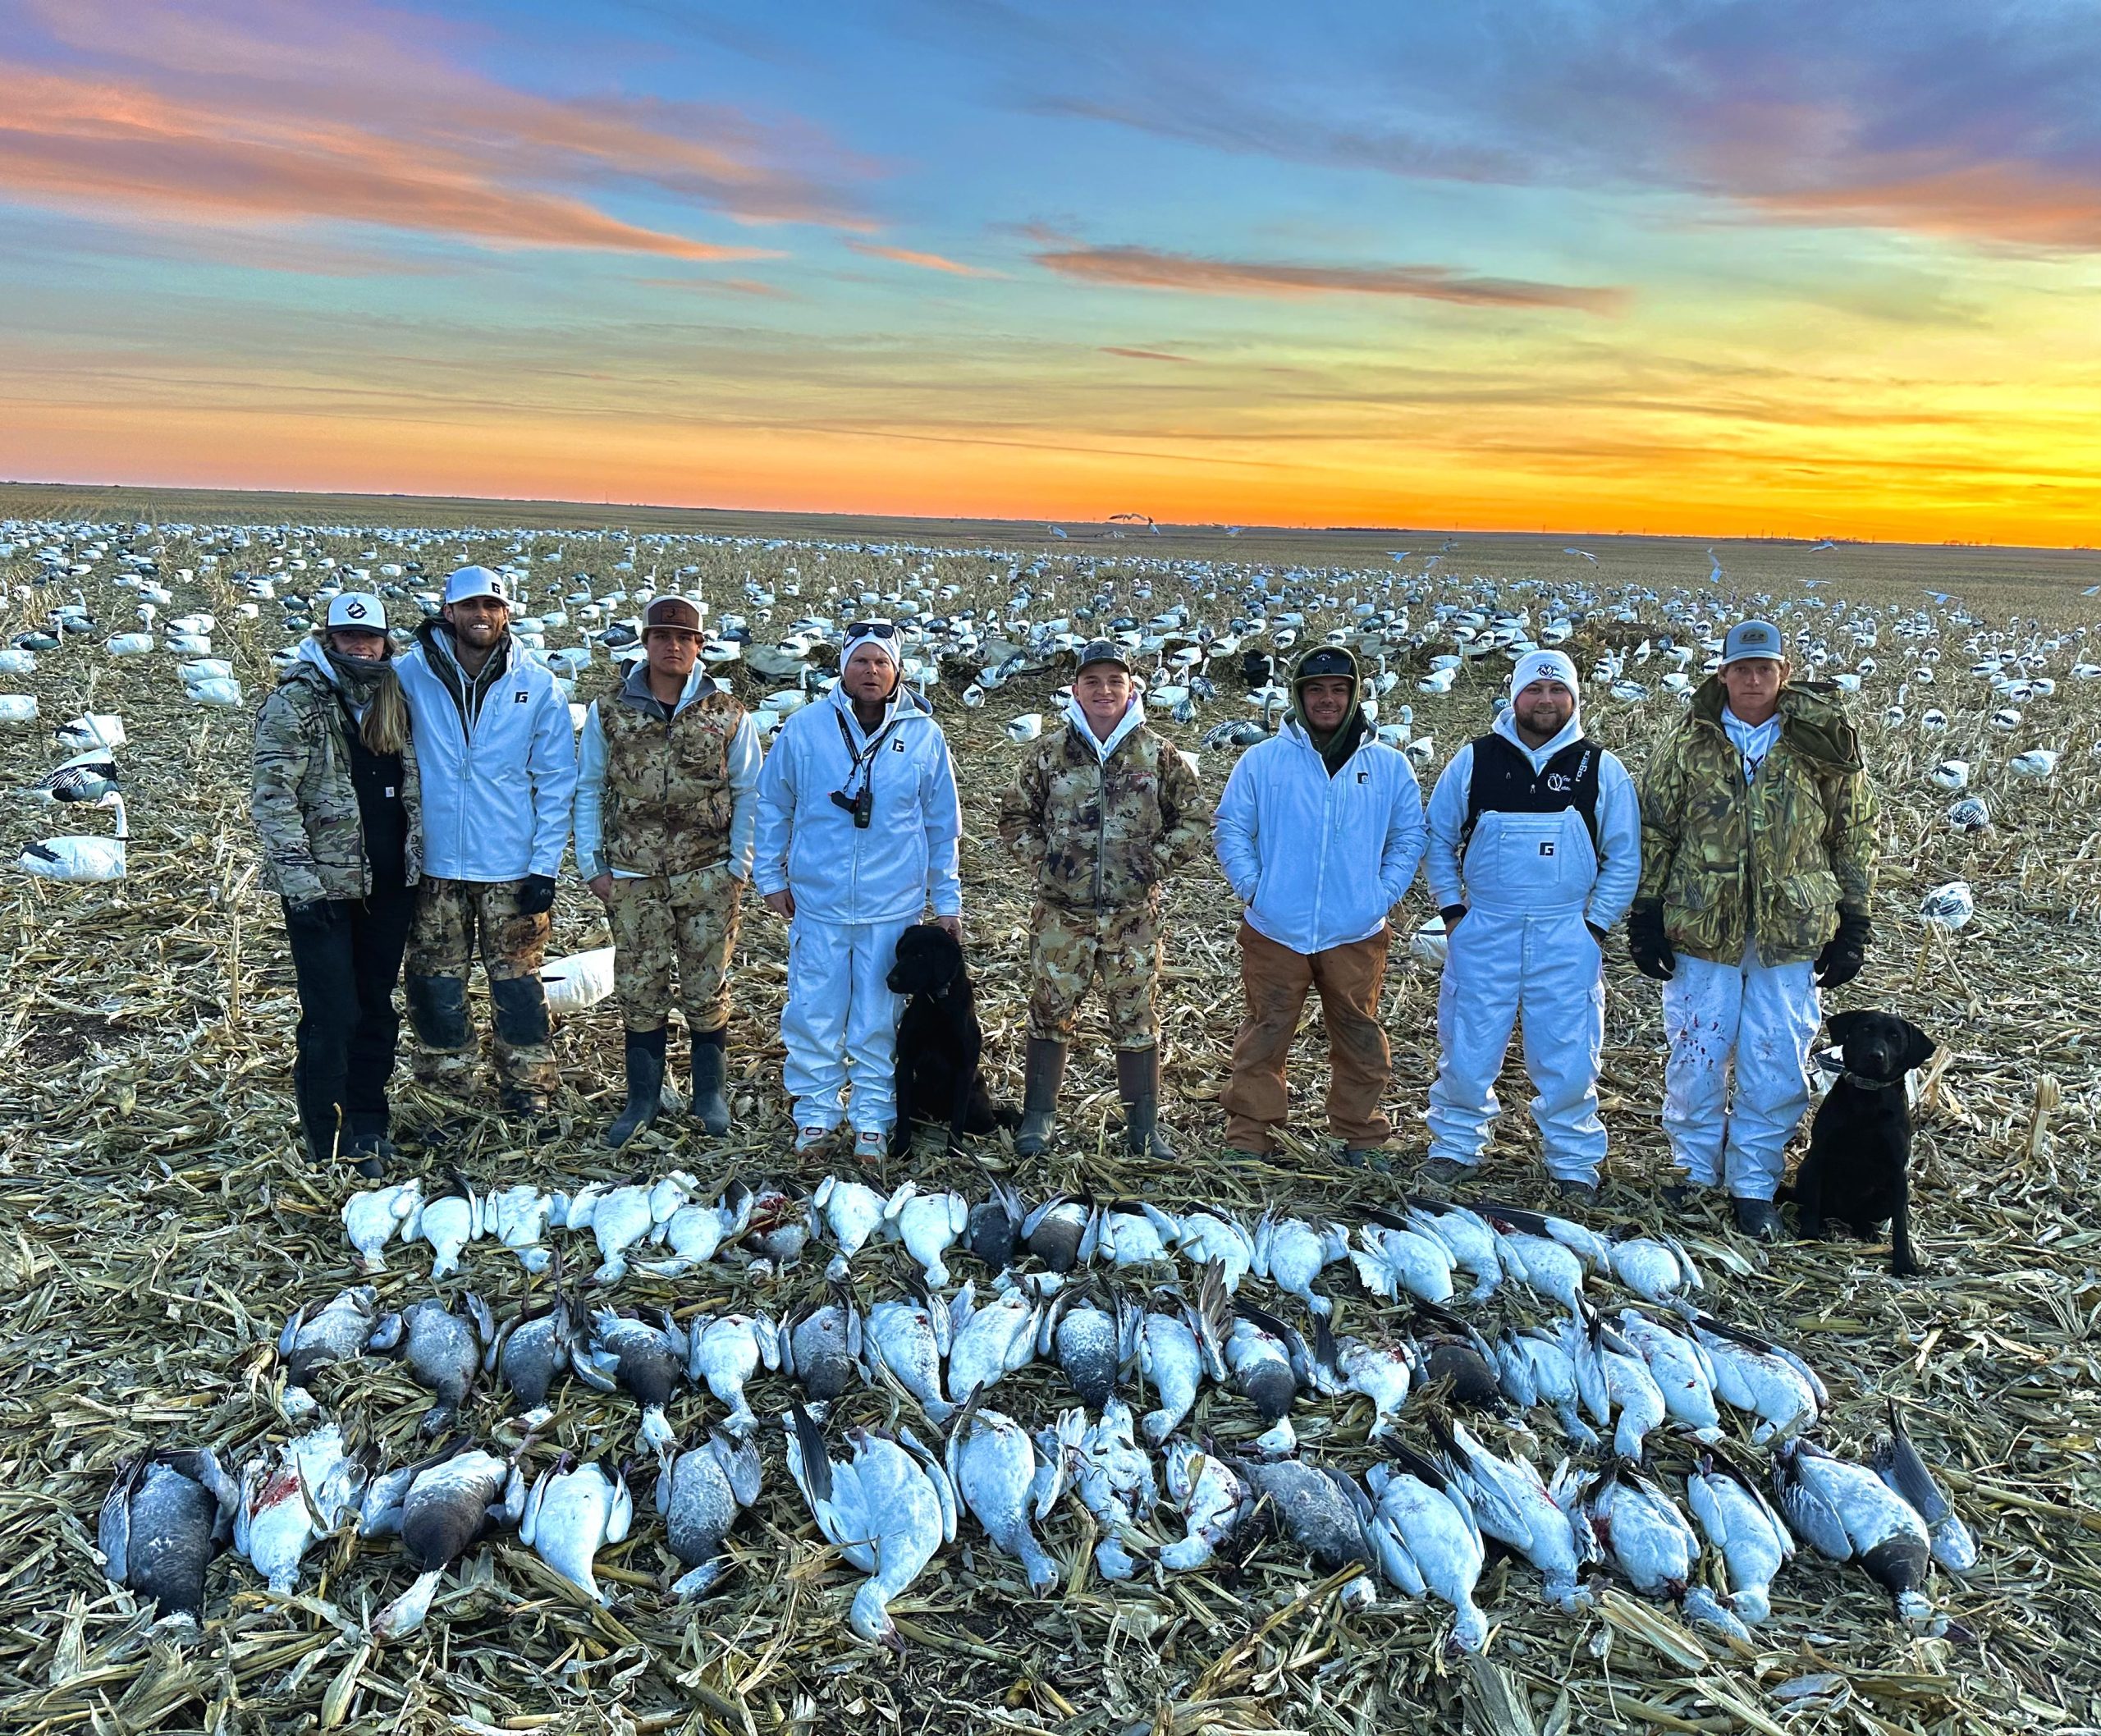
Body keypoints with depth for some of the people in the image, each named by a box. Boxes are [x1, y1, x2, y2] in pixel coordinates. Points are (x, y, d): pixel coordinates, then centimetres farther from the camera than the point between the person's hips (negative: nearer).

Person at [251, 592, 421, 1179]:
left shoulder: (392, 698, 11)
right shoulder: (295, 702, -7)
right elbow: (273, 796, -12)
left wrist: (415, 855, 14)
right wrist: (300, 876, -17)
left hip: (387, 882, 6)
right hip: (323, 886, -6)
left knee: (377, 1008, 12)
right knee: (332, 1016, -4)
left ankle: (370, 1130, 24)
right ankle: (331, 1144, 7)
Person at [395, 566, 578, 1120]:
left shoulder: (537, 686, -2)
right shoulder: (411, 675, -2)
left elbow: (556, 781, 0)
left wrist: (545, 864, -6)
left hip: (512, 867, -1)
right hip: (435, 865, 1)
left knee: (516, 980, 7)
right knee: (435, 979, 11)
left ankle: (529, 1086, 21)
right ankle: (443, 1085, 26)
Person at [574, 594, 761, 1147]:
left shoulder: (727, 716, 1)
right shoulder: (608, 714, 3)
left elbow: (748, 795, 5)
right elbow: (589, 792, 7)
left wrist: (739, 866, -2)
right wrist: (592, 866, 2)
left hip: (708, 876, -1)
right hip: (634, 879, 1)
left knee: (707, 987, 7)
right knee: (639, 989, 7)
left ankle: (709, 1092, 22)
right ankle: (643, 1095, 20)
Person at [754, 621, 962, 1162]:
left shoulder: (923, 735, -1)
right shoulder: (805, 728, -2)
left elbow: (943, 826, 6)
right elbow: (773, 806, 8)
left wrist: (947, 900, 6)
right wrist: (770, 877, 7)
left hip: (892, 907, 0)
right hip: (816, 901, 0)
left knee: (878, 1020, 8)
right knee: (813, 1014, 5)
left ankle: (873, 1119, 22)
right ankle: (815, 1111, 22)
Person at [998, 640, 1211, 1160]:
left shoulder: (1160, 755, 2)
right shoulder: (1048, 753, 3)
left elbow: (1194, 819, 7)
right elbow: (1015, 816, 12)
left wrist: (1155, 863, -4)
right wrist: (1042, 860, -2)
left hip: (1135, 914, 0)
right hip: (1062, 913, 0)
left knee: (1137, 1019, 7)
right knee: (1050, 1013, 7)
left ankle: (1144, 1127, 17)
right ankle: (1037, 1118, 20)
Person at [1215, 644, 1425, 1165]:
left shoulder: (1389, 766, 5)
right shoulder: (1263, 760, 2)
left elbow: (1408, 839, 11)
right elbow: (1232, 828, 6)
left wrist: (1383, 895, 1)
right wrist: (1251, 886, -4)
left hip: (1356, 934, 1)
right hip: (1275, 931, -1)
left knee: (1359, 1036, 9)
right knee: (1265, 1036, 4)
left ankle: (1361, 1137, 23)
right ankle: (1250, 1137, 13)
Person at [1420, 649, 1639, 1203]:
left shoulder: (1602, 770, 3)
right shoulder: (1474, 761, 3)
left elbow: (1624, 857, 7)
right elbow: (1438, 838, 11)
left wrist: (1596, 924, 0)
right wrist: (1452, 908, 4)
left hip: (1566, 938, 0)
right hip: (1482, 932, 1)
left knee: (1567, 1058, 3)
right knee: (1466, 1051, 5)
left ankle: (1574, 1162, 19)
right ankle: (1455, 1144, 24)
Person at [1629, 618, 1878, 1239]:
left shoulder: (1825, 746, 2)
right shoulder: (1687, 746, 2)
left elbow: (1855, 838, 7)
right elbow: (1653, 832, 5)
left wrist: (1853, 926, 4)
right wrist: (1646, 918, 1)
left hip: (1791, 933, 0)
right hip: (1701, 930, 0)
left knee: (1777, 1065, 4)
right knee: (1697, 1056, 7)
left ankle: (1754, 1185, 18)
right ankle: (1694, 1168, 25)